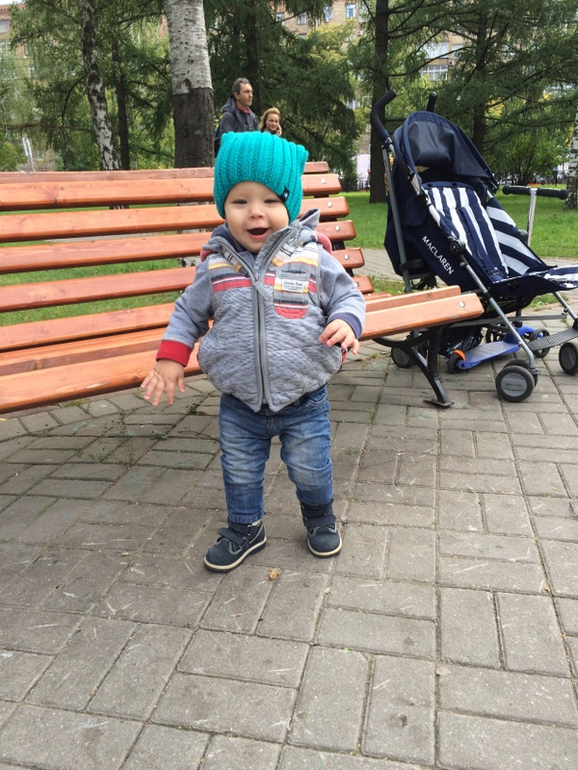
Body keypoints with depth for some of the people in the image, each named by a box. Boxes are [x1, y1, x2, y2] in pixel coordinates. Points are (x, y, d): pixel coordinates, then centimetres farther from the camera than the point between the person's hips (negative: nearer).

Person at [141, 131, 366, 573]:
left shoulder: (313, 258, -9)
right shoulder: (216, 266, -4)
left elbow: (348, 295, 0)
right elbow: (188, 312, 8)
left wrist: (347, 323, -21)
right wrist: (171, 357, -2)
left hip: (304, 400, -1)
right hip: (239, 404, 2)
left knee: (310, 469, 16)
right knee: (240, 473, 18)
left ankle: (320, 517, 47)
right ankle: (245, 529, 43)